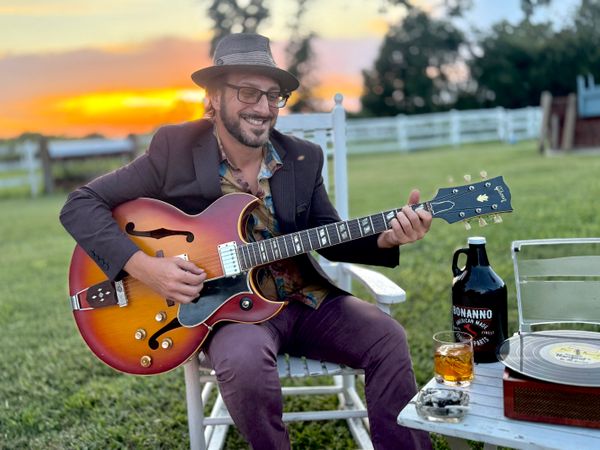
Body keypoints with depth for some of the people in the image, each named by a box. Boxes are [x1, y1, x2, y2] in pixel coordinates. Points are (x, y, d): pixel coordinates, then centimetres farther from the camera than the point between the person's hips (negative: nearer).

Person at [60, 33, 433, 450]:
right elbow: (80, 205, -8)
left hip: (308, 299, 4)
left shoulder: (304, 158, 2)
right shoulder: (174, 150, -10)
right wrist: (142, 265, -22)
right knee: (244, 361, -34)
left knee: (387, 338, -14)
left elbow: (328, 237, 8)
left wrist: (385, 237, -13)